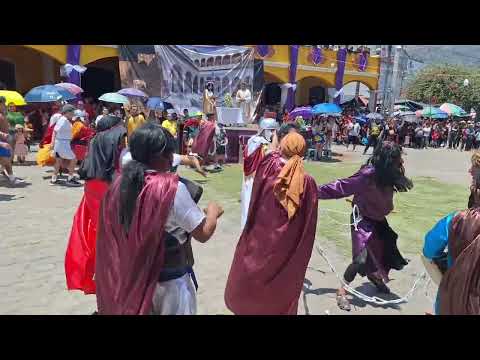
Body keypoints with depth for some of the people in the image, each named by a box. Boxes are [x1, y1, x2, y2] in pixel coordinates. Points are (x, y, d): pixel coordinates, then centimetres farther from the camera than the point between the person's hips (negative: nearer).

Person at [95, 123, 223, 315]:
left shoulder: (119, 184, -7)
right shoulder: (172, 188, -24)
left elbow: (114, 233, 5)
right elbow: (203, 233, -17)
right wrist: (213, 212, 2)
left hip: (129, 276, 6)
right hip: (169, 280, -5)